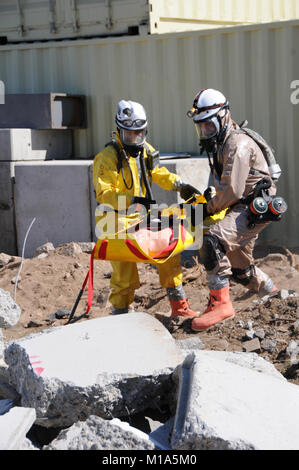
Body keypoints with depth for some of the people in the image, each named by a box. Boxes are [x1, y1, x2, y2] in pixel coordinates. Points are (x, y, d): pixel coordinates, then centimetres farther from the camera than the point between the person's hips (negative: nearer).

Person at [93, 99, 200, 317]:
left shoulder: (145, 150, 10)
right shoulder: (108, 157, -14)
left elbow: (158, 173, 25)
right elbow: (104, 194, -22)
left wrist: (179, 185, 9)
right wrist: (132, 200, -35)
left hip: (142, 217, 7)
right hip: (117, 221, -7)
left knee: (169, 251, 5)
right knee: (125, 273, -9)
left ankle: (179, 305, 18)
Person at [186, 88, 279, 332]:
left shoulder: (238, 144, -17)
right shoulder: (220, 144, 15)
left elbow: (232, 191, -21)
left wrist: (209, 208, -9)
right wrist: (211, 198, 10)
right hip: (242, 209, 11)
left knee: (214, 241, -30)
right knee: (239, 268, 19)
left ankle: (220, 303, -29)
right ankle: (272, 292, 43)